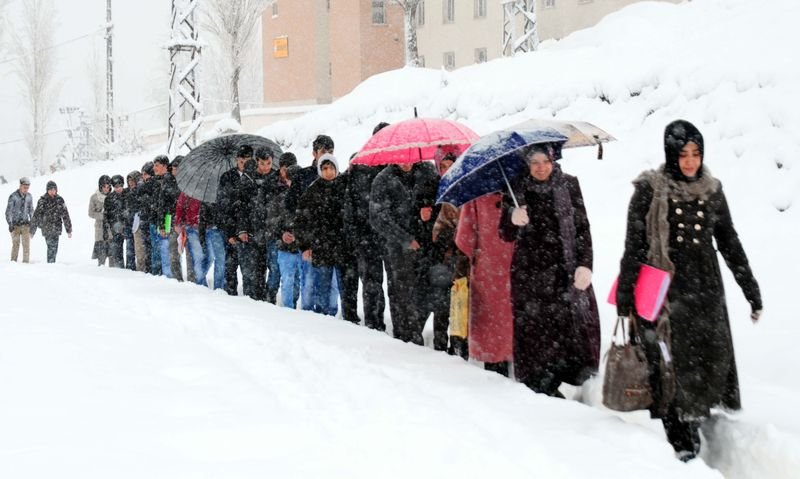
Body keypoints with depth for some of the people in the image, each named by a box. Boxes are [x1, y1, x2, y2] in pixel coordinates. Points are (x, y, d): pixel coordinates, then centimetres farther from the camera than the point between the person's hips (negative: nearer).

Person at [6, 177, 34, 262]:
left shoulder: (29, 197, 7)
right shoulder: (13, 196, -7)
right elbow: (8, 211, -6)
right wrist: (10, 224, -12)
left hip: (26, 224, 3)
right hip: (15, 225, -3)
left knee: (26, 245, -2)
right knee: (15, 244, -3)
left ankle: (26, 262, 3)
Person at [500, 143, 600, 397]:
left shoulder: (569, 185, 5)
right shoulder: (516, 190, 4)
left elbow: (582, 228, 5)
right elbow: (507, 235, 5)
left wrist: (584, 265, -5)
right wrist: (513, 220, -18)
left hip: (566, 270, 0)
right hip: (530, 274, 0)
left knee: (575, 323, -9)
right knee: (534, 328, -4)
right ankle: (540, 385, 5)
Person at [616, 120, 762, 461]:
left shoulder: (711, 190, 8)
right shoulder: (650, 190, -4)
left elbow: (730, 244, 13)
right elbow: (634, 245, -4)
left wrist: (751, 291, 13)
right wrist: (624, 293, -7)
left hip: (705, 291, 4)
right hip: (665, 290, -4)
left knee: (710, 362, 0)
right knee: (670, 364, -7)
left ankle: (694, 422, 9)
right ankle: (681, 441, -3)